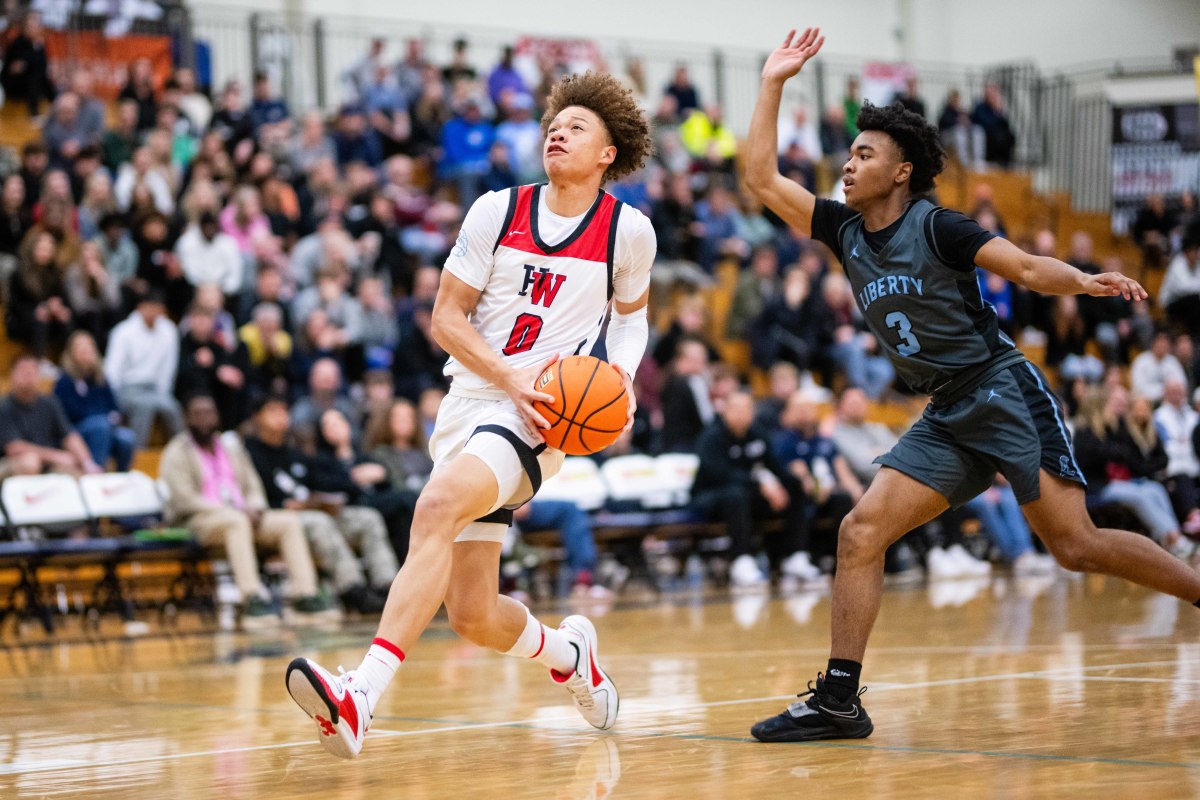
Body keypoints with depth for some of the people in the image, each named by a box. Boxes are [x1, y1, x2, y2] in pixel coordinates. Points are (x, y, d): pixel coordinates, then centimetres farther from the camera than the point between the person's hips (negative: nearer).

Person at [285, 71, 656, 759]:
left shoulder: (628, 231, 3)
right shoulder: (498, 212, 5)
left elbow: (632, 310, 22)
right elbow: (447, 318, 4)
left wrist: (622, 375, 1)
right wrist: (513, 375, -13)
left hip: (543, 418, -4)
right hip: (472, 397, 4)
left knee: (438, 505, -33)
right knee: (473, 615, 5)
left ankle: (362, 698, -43)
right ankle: (567, 653, 41)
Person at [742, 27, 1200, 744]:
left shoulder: (936, 227, -9)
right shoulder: (846, 233, 9)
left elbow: (1027, 268, -14)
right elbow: (763, 179, 7)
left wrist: (1086, 282, -34)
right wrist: (774, 86, 3)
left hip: (1004, 392, -6)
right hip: (947, 420, 6)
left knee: (1076, 545, -14)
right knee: (861, 533, -7)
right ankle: (838, 701, -5)